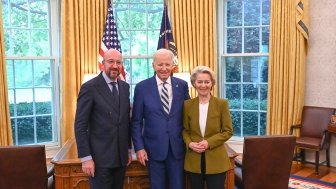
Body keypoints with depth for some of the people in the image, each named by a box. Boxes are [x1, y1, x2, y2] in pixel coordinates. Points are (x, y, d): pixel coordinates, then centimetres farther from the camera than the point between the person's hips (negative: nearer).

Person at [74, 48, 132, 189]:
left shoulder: (125, 87, 7)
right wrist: (85, 157, -15)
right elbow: (80, 126, -12)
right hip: (100, 157, -5)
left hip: (121, 156, 6)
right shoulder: (90, 87, -11)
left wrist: (128, 149, 12)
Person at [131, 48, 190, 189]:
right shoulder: (142, 87, -4)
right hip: (154, 148, -1)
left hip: (177, 148, 2)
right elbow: (136, 121, -2)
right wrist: (139, 147, -7)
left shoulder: (182, 85, 1)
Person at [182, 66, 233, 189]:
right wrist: (190, 143, -12)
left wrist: (209, 142, -16)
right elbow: (185, 130, 7)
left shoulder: (222, 104, -3)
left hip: (216, 161, -2)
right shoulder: (188, 105, 3)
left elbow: (228, 131, -4)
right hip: (193, 161, 2)